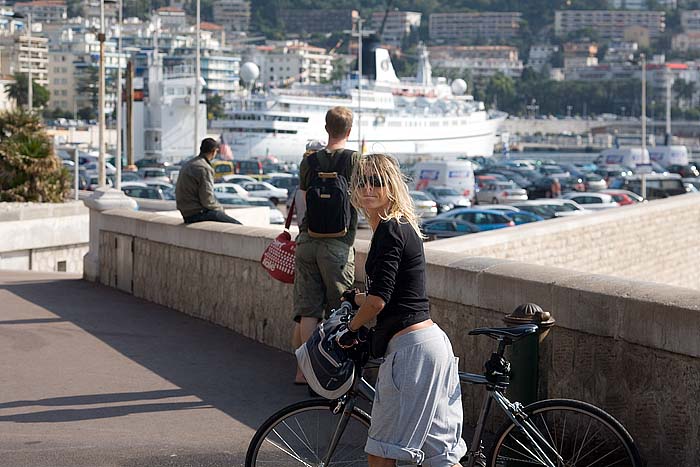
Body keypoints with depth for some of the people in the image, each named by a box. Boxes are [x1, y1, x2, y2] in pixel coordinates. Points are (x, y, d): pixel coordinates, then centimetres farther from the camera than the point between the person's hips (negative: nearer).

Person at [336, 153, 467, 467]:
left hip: (411, 347, -10)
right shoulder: (403, 226, 17)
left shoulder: (390, 230, -12)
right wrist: (354, 298, 42)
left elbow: (378, 300, -18)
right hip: (433, 342, 10)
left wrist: (350, 329, -1)